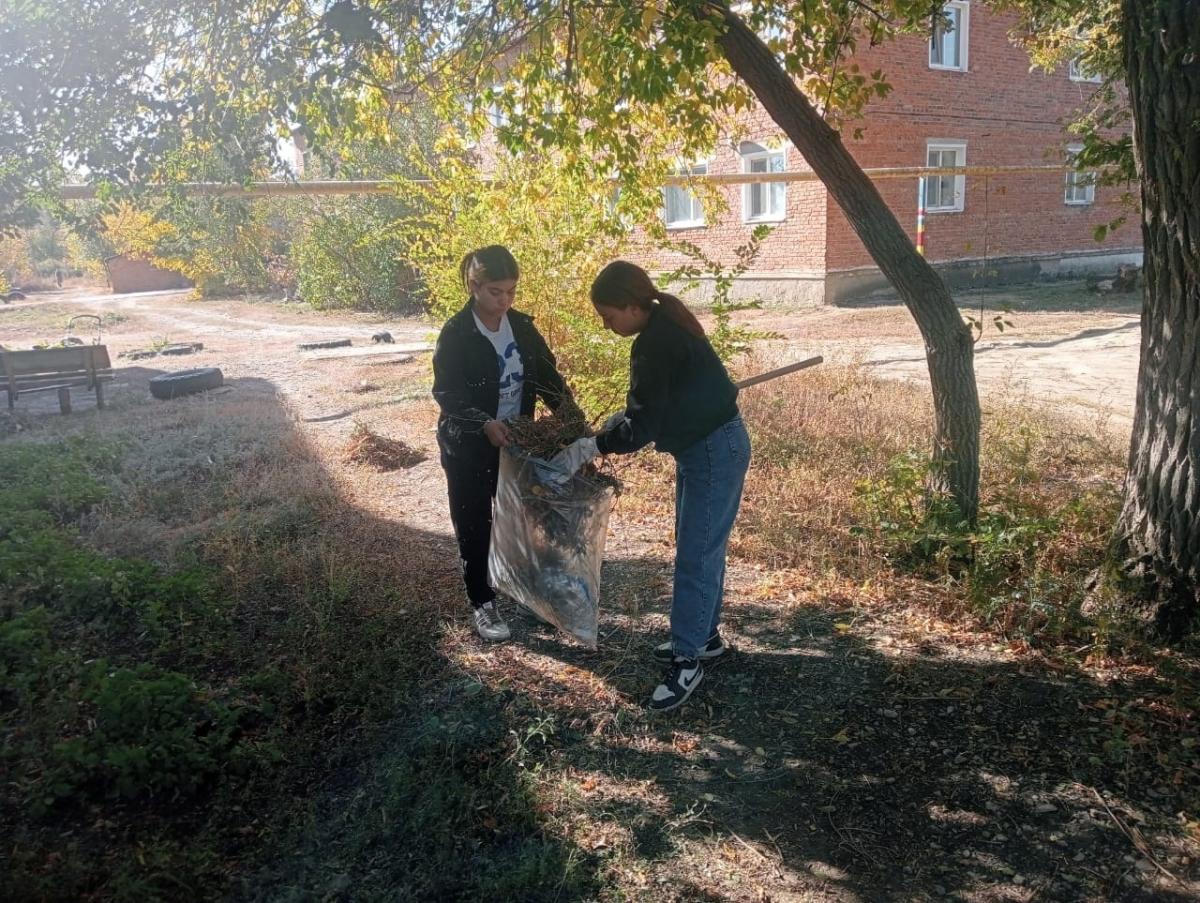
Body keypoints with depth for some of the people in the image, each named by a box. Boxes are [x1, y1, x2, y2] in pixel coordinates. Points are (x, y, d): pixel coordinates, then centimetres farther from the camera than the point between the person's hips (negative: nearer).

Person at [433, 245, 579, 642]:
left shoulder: (521, 325, 0)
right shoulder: (456, 334, -15)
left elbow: (546, 372, 3)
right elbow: (446, 393, -18)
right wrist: (484, 423, -33)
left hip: (513, 439, 5)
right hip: (469, 446, -4)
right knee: (474, 525, 6)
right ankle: (483, 604, 21)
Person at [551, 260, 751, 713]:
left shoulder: (658, 344, -25)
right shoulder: (665, 324, 5)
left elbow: (643, 428, -24)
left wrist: (587, 448, -20)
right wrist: (620, 420, 10)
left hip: (716, 452, -10)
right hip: (704, 445, 10)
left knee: (696, 556, -3)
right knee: (701, 548, 19)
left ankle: (688, 659, 8)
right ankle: (705, 636, 33)